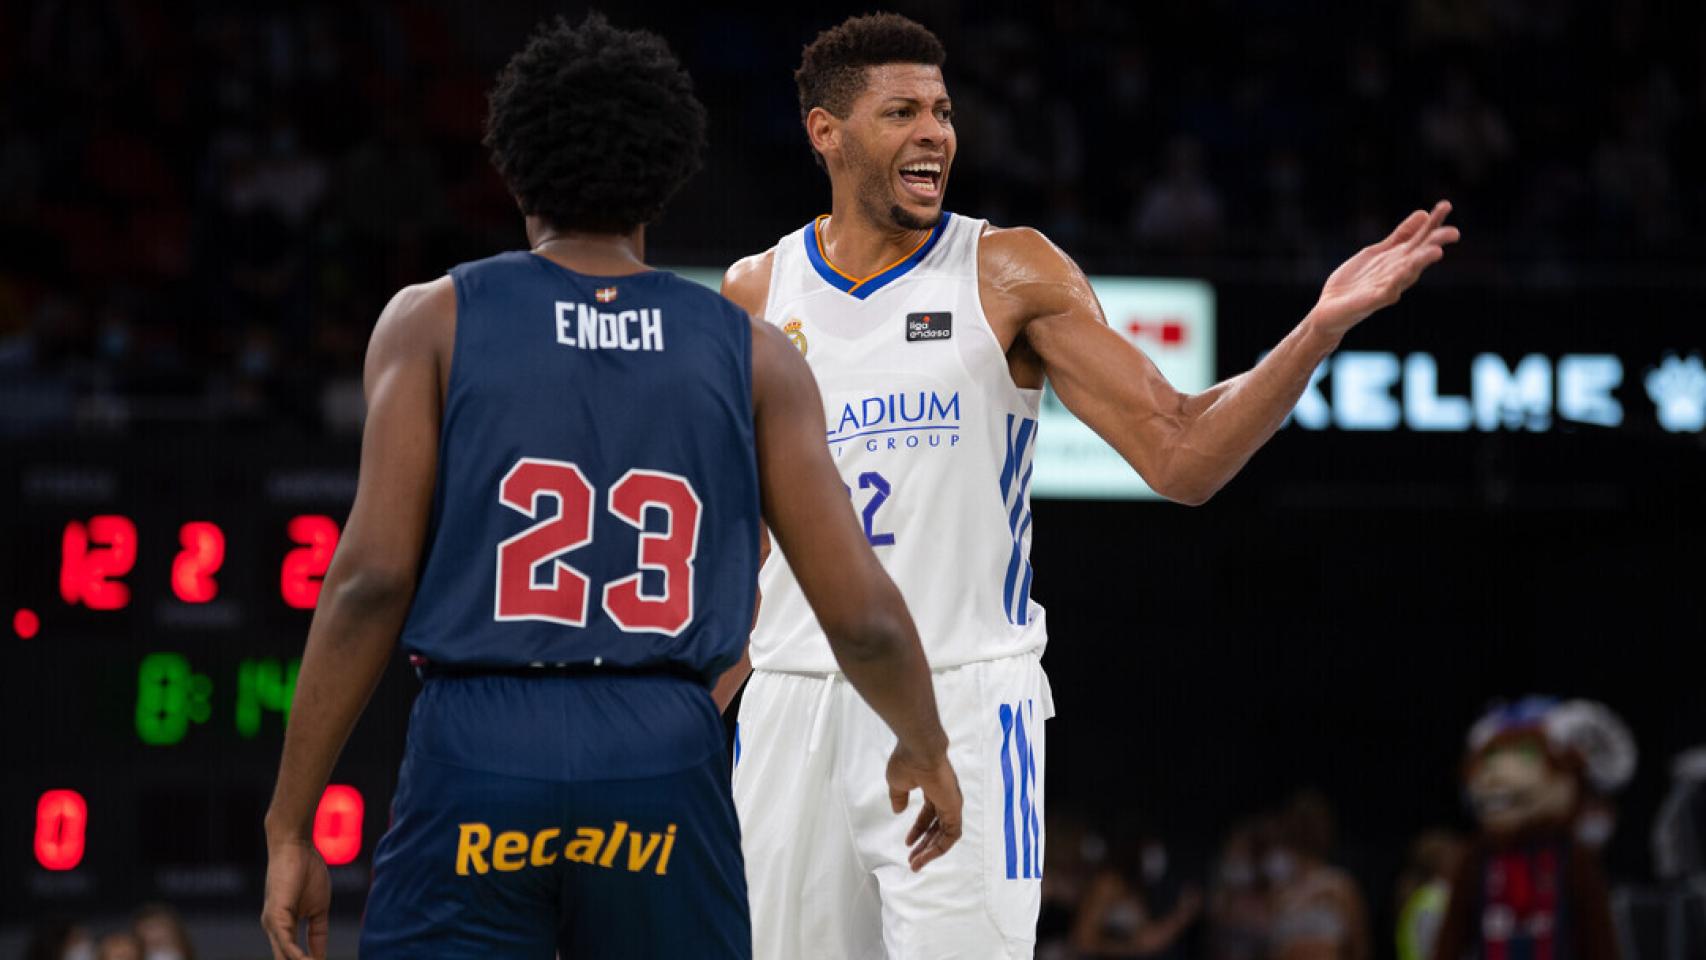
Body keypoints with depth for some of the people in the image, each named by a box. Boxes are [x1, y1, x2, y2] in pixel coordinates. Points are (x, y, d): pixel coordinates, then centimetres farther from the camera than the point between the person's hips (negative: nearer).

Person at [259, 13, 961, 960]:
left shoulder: (435, 321, 6)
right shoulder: (749, 353, 10)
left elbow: (371, 579, -4)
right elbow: (862, 616, 8)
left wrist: (289, 825, 1)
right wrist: (926, 750, 29)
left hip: (477, 763, -1)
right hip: (664, 773, 1)